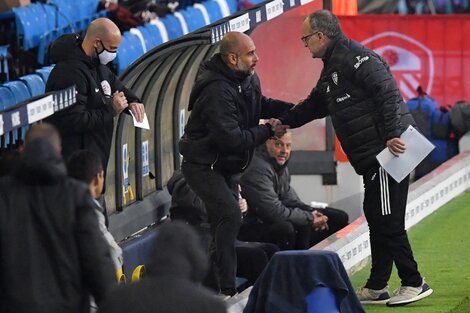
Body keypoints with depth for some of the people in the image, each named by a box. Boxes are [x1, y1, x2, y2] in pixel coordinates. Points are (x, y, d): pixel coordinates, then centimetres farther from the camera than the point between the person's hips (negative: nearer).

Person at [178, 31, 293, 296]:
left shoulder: (248, 78, 0)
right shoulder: (217, 92, -30)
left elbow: (260, 104, 20)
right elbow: (232, 140, -33)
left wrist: (290, 109, 3)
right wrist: (267, 131, -21)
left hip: (228, 167, 10)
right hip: (203, 166, -10)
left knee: (225, 223, 15)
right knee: (230, 215, -24)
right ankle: (226, 290, -25)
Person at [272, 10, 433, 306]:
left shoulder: (355, 57, -14)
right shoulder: (332, 66, 19)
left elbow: (387, 92, -23)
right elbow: (315, 104, 34)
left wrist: (391, 135, -27)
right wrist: (285, 122, 34)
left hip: (388, 150, -10)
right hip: (373, 157, 10)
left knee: (387, 220, -9)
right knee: (376, 218, 13)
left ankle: (414, 283, -4)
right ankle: (376, 287, 18)